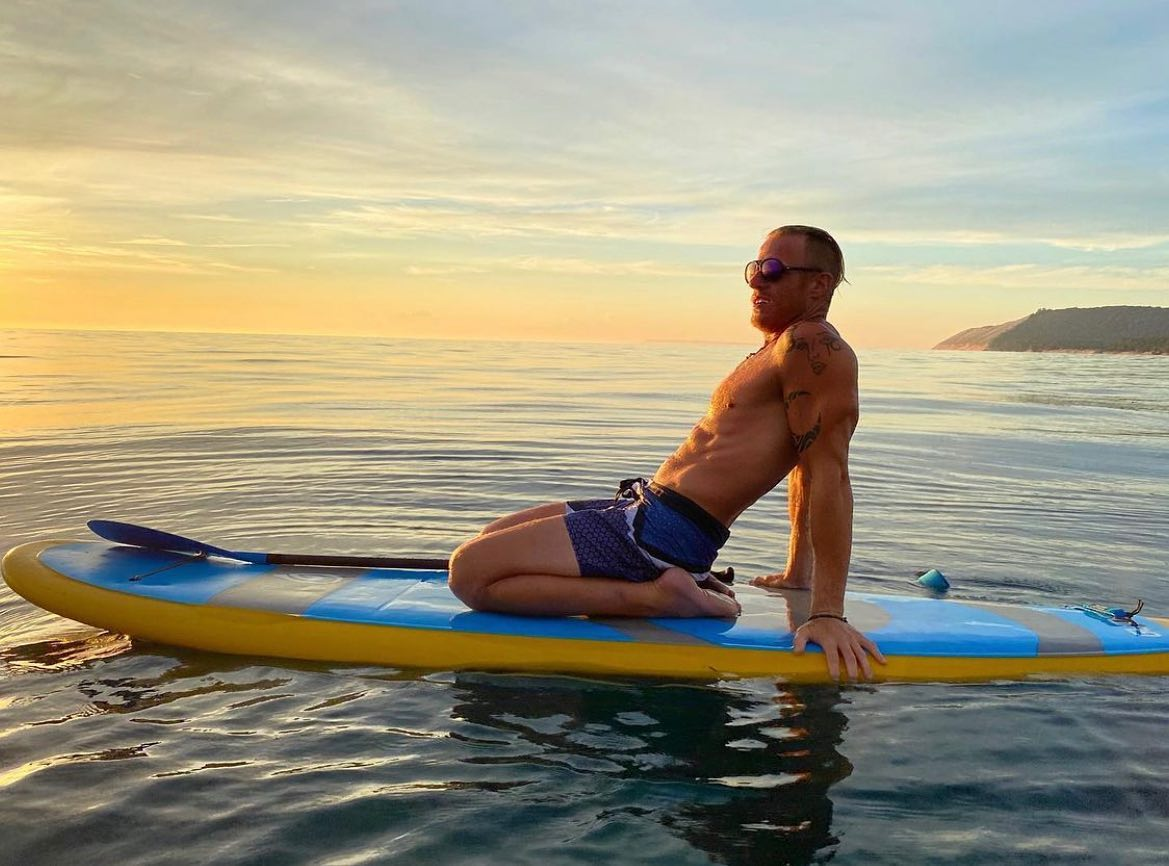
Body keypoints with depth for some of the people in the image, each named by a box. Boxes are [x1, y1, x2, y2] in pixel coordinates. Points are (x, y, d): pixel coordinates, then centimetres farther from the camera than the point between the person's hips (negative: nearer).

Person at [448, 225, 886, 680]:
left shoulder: (812, 346, -14)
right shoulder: (779, 350, 19)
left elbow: (830, 474, -21)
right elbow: (802, 464, 24)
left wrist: (827, 612, -25)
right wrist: (798, 573, 26)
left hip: (665, 532, -11)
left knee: (469, 573, -15)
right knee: (491, 538, 25)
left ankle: (658, 595, -11)